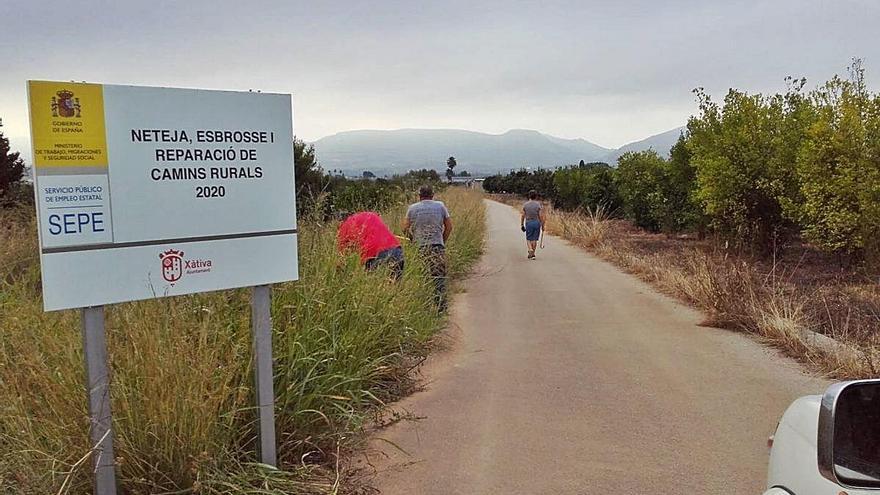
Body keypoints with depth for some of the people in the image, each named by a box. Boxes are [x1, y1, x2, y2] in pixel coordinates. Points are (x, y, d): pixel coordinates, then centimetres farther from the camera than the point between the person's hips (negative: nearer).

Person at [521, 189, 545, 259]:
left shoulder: (525, 204, 1)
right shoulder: (538, 204, -5)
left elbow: (522, 216, 2)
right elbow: (541, 216, -6)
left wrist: (522, 225, 10)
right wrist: (542, 225, 2)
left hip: (528, 223, 1)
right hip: (537, 222, 0)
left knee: (528, 239, 9)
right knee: (534, 239, 8)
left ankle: (531, 250, -14)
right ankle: (532, 253, 12)